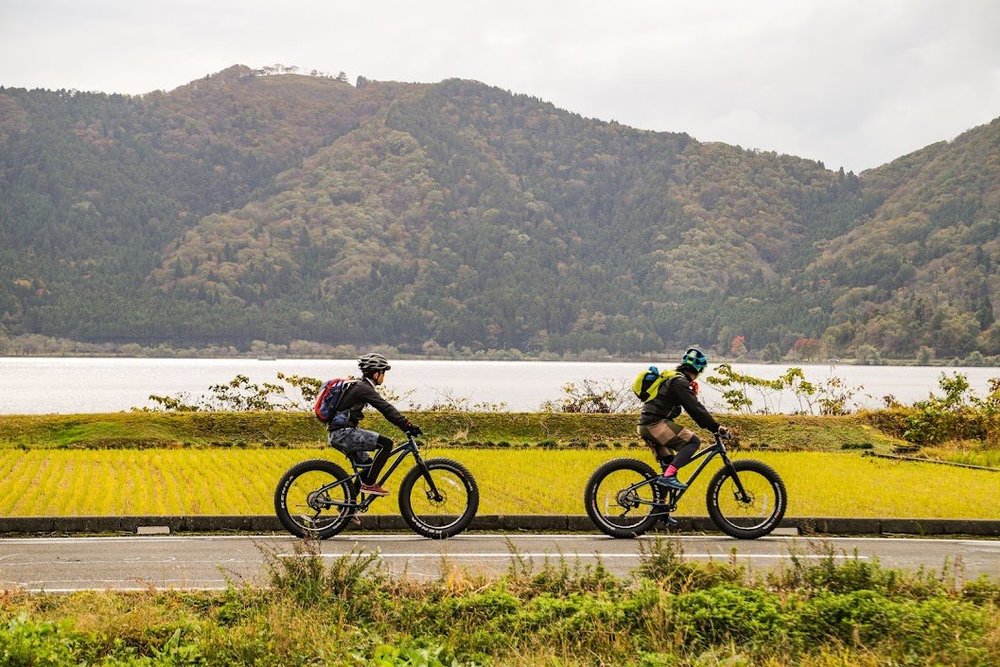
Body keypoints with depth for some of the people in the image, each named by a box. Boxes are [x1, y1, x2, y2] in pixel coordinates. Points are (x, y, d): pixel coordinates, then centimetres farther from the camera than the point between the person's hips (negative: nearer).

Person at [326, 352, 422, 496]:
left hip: (337, 435, 11)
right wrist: (408, 426, -23)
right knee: (386, 443, -16)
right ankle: (369, 484, -11)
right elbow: (387, 409, -21)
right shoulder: (364, 388, -14)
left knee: (369, 465, 18)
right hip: (344, 434, -11)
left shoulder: (358, 386, 18)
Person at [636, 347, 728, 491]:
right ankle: (668, 476, -22)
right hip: (656, 424, -10)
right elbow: (695, 408, -15)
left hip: (646, 425, 10)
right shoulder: (679, 382, -10)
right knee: (692, 441, -14)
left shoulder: (673, 378, 22)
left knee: (669, 463, 21)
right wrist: (716, 427, -13)